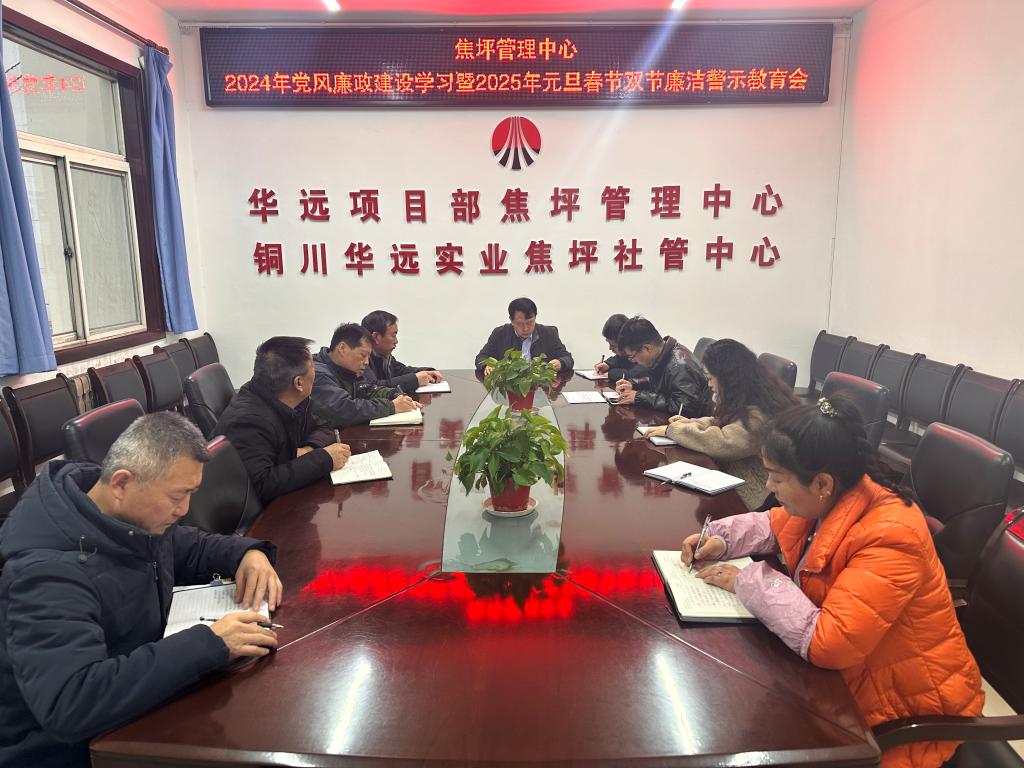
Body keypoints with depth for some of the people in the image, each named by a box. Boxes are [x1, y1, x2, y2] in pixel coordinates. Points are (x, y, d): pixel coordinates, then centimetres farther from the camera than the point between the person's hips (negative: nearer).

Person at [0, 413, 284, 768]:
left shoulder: (134, 516, -6)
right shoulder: (50, 570, -31)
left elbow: (187, 546, 14)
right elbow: (69, 704, -41)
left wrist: (247, 552, -7)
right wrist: (208, 644, -40)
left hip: (135, 703, 7)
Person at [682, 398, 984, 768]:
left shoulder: (889, 538, -33)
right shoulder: (826, 499, -9)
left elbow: (826, 643, -38)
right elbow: (774, 526, 13)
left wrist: (749, 582, -27)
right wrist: (721, 539, -7)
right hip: (846, 675, 7)